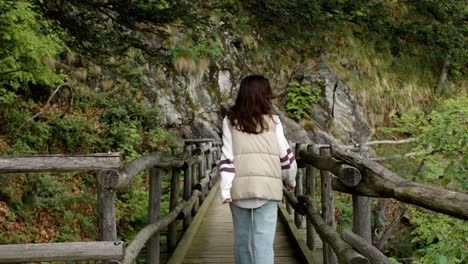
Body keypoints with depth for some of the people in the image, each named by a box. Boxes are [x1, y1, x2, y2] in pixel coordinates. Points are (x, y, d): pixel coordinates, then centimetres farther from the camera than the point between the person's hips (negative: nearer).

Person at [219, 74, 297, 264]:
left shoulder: (230, 121, 4)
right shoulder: (272, 121, 3)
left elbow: (227, 157, -3)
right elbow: (284, 154, 8)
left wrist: (225, 190, -6)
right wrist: (291, 180, 23)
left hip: (239, 186, 1)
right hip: (267, 186, -1)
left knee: (242, 238, 14)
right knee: (264, 241, -3)